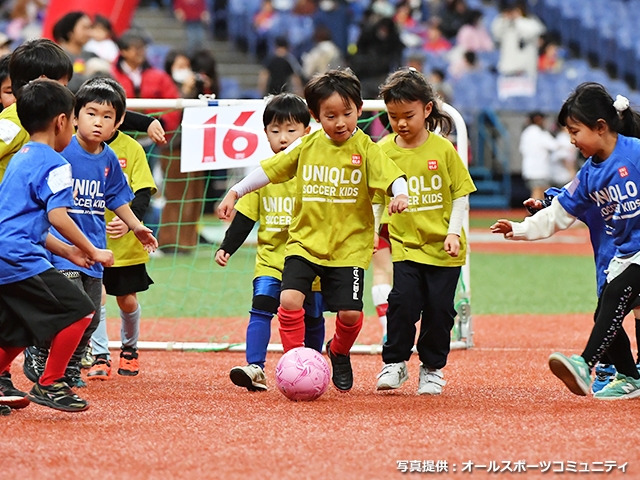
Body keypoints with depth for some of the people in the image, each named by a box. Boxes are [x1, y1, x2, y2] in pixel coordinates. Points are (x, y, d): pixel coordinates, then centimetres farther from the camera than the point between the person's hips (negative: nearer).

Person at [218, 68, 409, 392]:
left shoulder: (366, 149, -4)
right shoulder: (306, 146, 3)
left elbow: (391, 175, -16)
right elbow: (269, 170, 10)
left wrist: (400, 195, -37)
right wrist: (234, 193, 7)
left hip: (349, 246, -1)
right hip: (305, 240, 1)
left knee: (350, 313, -4)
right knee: (290, 299, -17)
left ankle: (339, 353, 30)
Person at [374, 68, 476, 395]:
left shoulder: (443, 149, -4)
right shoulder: (383, 151, -1)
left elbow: (461, 194, 1)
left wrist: (453, 233, -8)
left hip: (442, 248, 0)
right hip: (405, 244, 0)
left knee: (439, 309, 2)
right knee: (403, 301, -14)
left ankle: (433, 368, 19)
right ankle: (395, 363, 3)